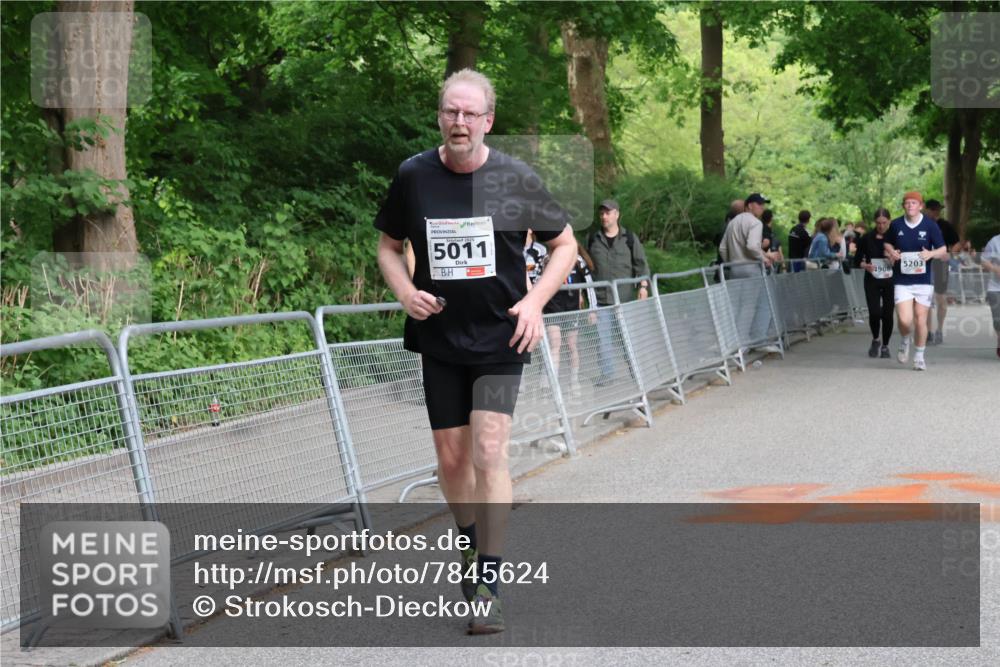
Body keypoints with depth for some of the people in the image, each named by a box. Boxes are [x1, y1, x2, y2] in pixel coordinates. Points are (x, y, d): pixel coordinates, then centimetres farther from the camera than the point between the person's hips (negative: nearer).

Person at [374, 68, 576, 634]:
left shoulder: (516, 179, -8)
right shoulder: (413, 176, -3)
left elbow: (565, 242, 4)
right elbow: (389, 244, 12)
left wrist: (535, 300, -10)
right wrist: (405, 291, -7)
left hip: (500, 337, -3)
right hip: (439, 338, 3)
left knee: (488, 452, -14)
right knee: (451, 456, 9)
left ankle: (488, 586, -11)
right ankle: (472, 542, 37)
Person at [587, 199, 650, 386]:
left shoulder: (629, 238, 6)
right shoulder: (593, 240, 10)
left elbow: (641, 263, 4)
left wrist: (643, 285, -8)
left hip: (625, 297, -1)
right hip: (601, 298, 1)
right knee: (603, 338, -4)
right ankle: (607, 373, 2)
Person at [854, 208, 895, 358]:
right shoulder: (867, 238, 1)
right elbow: (857, 260, 6)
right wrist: (865, 265, -14)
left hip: (890, 281, 0)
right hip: (872, 281, 0)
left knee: (887, 314, -1)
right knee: (874, 312, -11)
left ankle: (885, 346, 16)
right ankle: (875, 340, 16)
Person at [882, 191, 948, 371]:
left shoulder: (930, 226, -3)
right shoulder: (895, 225, 2)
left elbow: (943, 251, 0)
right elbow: (888, 244, 19)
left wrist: (931, 254, -21)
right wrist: (891, 252, -3)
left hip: (924, 280, 0)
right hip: (901, 281, 0)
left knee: (920, 320, 1)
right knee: (904, 320, -12)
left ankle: (919, 356, 19)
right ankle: (905, 342, 22)